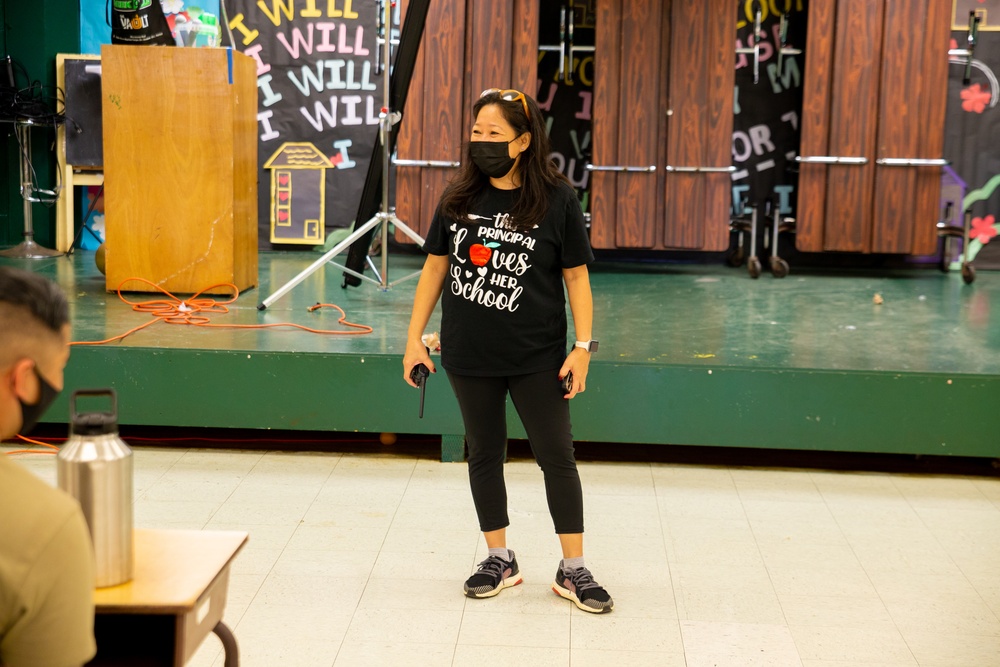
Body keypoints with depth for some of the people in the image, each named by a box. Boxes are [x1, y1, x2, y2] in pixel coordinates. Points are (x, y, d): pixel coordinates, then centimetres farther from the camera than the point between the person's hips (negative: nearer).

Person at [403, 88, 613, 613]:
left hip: (537, 357, -3)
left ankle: (573, 570, 15)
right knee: (484, 454, 13)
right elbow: (435, 267, 7)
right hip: (470, 356, 3)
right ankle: (499, 560, 28)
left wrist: (583, 345, -9)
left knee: (556, 456, 3)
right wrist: (414, 338, 5)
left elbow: (576, 276, -4)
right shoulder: (458, 198, 1)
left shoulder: (556, 200, -8)